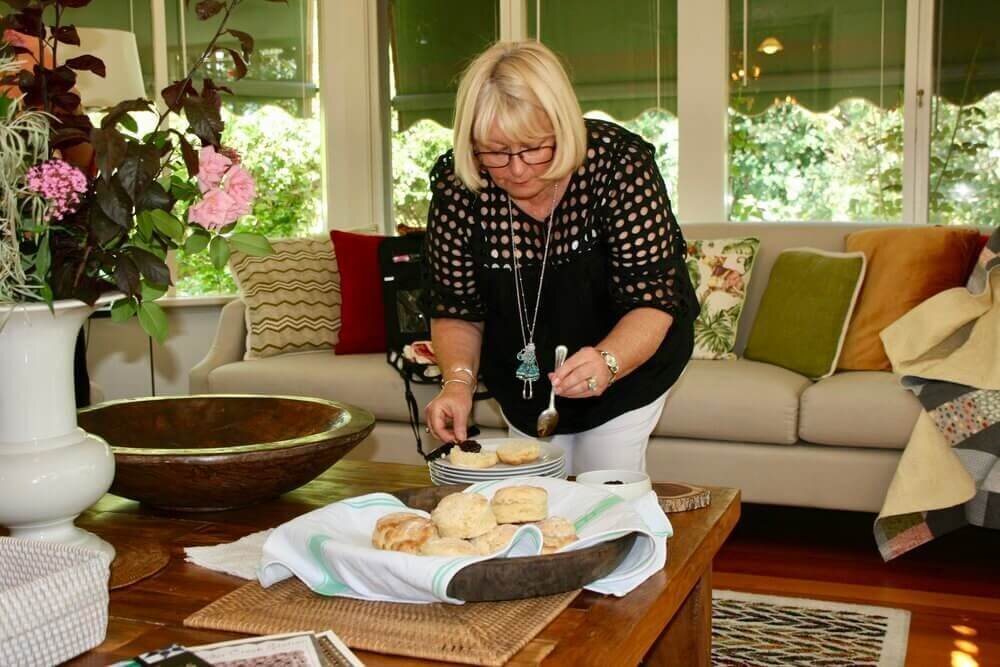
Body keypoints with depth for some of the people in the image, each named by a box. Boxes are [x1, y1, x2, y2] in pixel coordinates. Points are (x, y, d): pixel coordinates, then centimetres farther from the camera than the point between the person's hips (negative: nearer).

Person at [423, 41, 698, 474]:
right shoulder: (455, 185, -23)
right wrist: (458, 381, -34)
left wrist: (607, 362, -51)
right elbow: (457, 311, -14)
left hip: (628, 358, -3)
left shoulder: (619, 164, -30)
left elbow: (651, 302, -32)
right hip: (522, 379, 3)